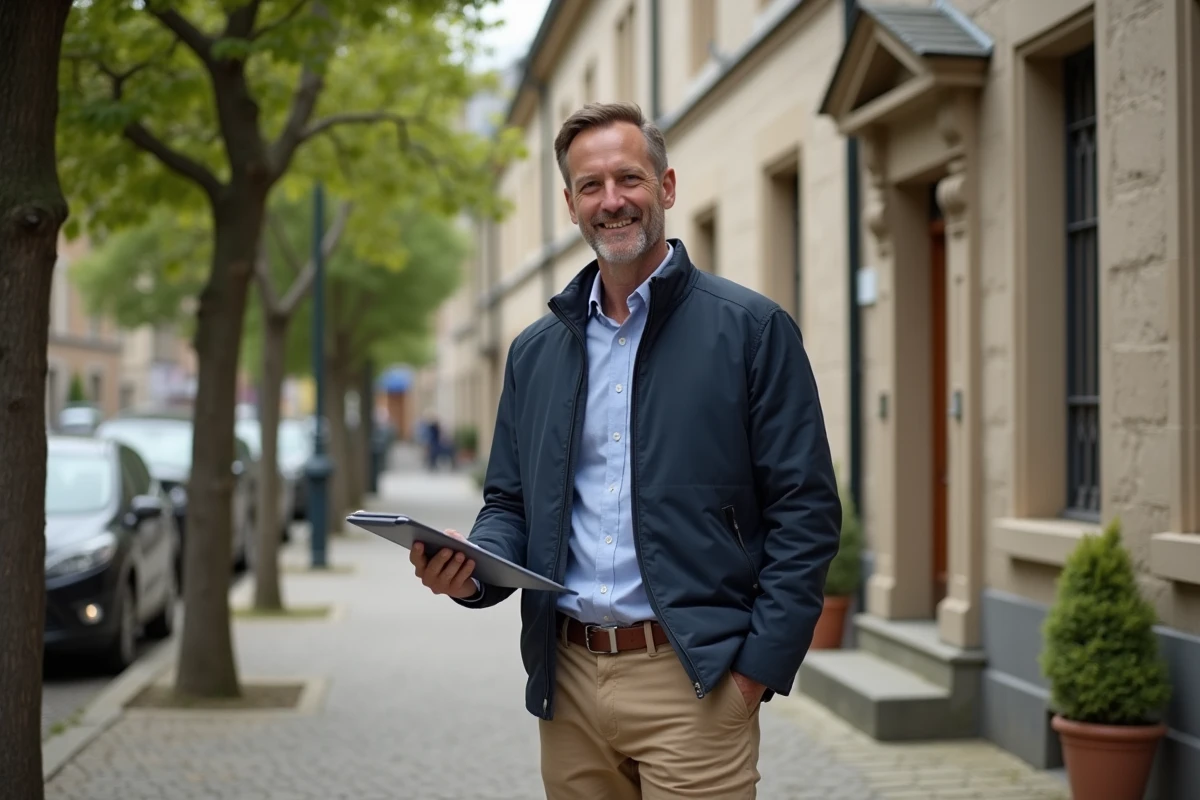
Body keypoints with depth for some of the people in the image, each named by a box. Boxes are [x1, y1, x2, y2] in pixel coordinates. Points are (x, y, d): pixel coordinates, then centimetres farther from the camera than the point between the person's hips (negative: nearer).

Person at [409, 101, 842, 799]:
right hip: (570, 682, 5)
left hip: (692, 683, -4)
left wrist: (759, 668, -12)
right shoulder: (534, 351, 13)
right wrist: (470, 570, -4)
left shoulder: (752, 328, -2)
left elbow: (806, 509, -6)